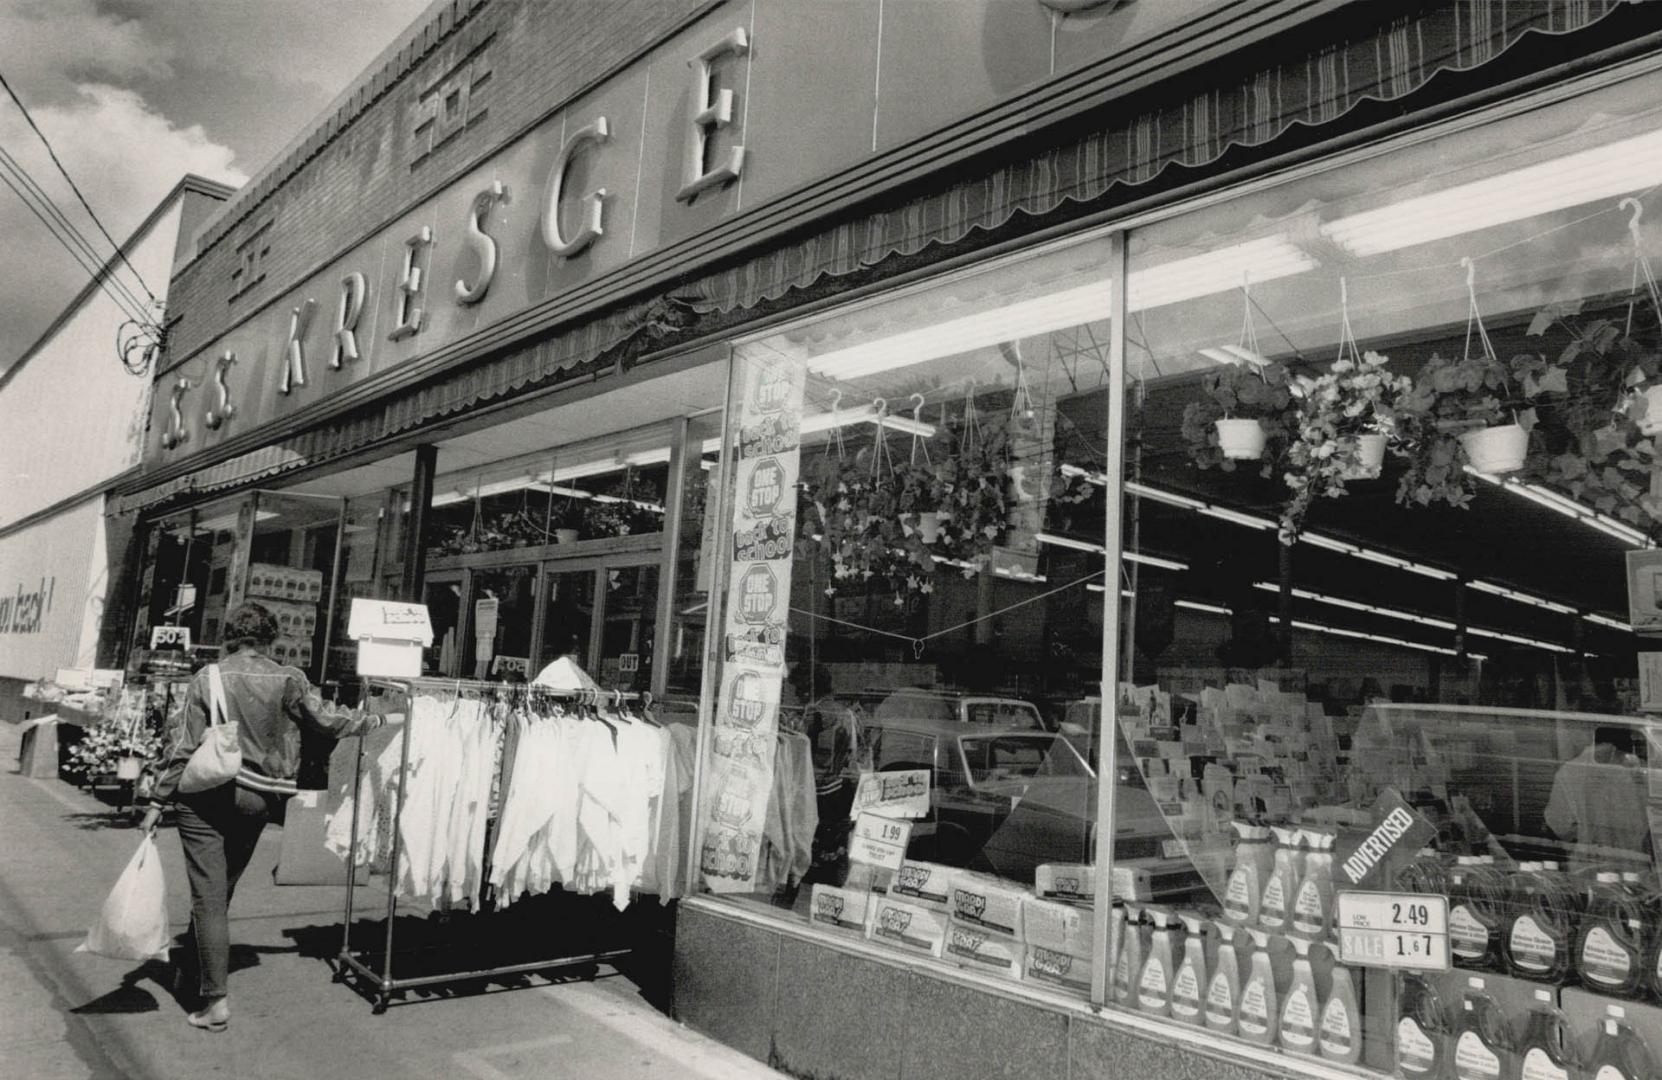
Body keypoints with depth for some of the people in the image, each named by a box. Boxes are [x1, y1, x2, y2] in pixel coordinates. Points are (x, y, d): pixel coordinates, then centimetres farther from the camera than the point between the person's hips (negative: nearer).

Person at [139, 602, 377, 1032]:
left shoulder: (208, 678, -5)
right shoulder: (289, 680, -3)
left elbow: (181, 745, -6)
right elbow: (327, 720, 6)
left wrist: (157, 801, 0)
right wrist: (376, 720, 22)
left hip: (205, 795, -2)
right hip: (259, 798, 2)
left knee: (208, 896, 1)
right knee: (222, 891, 21)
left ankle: (215, 1000, 0)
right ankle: (193, 969, 37)